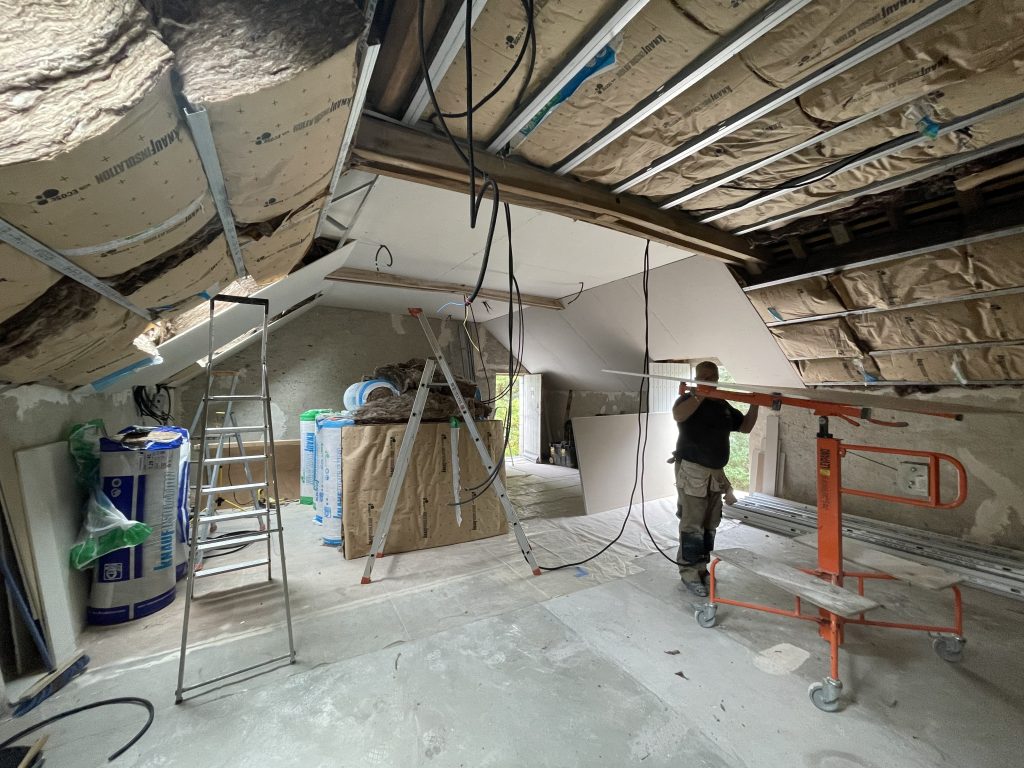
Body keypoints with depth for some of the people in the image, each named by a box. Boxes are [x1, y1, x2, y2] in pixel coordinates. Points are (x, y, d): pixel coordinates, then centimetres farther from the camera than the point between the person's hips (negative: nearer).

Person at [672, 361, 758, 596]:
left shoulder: (723, 405, 16)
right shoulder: (688, 399, -6)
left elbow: (746, 426, 20)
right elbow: (678, 415, -28)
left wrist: (754, 405, 8)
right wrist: (699, 396, -38)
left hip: (715, 473, 7)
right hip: (692, 471, -7)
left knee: (709, 525, 12)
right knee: (692, 524, -5)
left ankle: (702, 568, 24)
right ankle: (689, 573, 5)